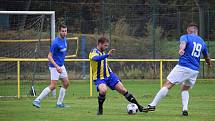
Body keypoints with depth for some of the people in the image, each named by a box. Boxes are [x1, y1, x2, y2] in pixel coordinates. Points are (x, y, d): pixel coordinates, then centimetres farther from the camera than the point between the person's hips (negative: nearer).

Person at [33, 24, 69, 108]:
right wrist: (57, 67, -30)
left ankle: (59, 103, 17)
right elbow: (49, 56, -22)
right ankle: (37, 100, -8)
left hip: (61, 65, 9)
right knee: (53, 86, -12)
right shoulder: (56, 43, -22)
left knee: (66, 83, 10)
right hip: (55, 66, -9)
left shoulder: (64, 40, 5)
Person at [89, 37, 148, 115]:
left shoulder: (103, 53, 10)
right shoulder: (93, 52, -15)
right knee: (103, 90, -36)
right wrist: (108, 55, -53)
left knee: (123, 90, -2)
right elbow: (96, 58, -40)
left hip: (109, 75, 7)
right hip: (99, 78, -7)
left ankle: (139, 107, 5)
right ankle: (100, 109, -11)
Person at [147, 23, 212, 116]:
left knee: (167, 85, -3)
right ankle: (185, 109, 2)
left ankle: (153, 105, -6)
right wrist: (209, 64, 56)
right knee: (185, 89, 22)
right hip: (195, 70, 5)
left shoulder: (186, 37, 3)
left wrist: (181, 49, -45)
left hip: (183, 67, -5)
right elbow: (207, 57, 34)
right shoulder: (202, 42, 19)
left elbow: (183, 43, -22)